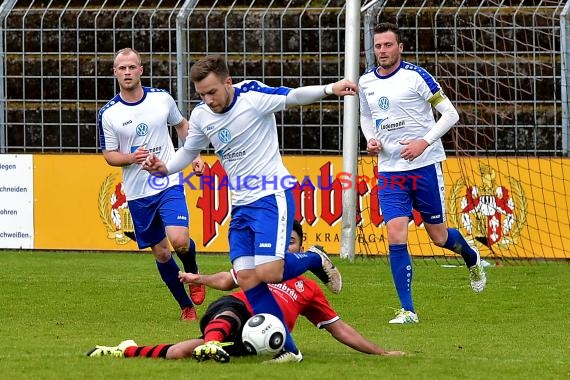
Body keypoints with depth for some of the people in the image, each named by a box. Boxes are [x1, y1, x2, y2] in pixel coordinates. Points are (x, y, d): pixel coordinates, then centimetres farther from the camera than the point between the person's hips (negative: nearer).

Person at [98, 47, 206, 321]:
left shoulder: (161, 98, -1)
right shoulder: (108, 113, -5)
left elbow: (181, 124, 17)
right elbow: (109, 154, 2)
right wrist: (131, 158, -18)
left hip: (169, 184, -1)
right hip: (137, 193, 1)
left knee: (179, 240, -21)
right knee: (161, 253, 5)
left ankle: (193, 275, 13)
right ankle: (187, 306, 21)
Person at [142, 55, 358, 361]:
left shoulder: (254, 97, -13)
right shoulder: (201, 116, 5)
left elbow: (293, 96, -19)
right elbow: (189, 152, 20)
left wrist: (329, 89, -36)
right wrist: (165, 168, 1)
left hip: (272, 197, -7)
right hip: (240, 206, 7)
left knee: (268, 273, -21)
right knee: (247, 281, -5)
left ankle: (316, 261, 11)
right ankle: (288, 350, 1)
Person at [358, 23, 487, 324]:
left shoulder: (415, 76, -10)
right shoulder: (366, 82, 6)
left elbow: (450, 113, -7)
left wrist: (424, 142, -18)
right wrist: (370, 140, 3)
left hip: (424, 165, -3)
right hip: (389, 171, 3)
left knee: (439, 237, 6)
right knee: (396, 237, -11)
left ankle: (472, 258, 41)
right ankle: (407, 310, -5)